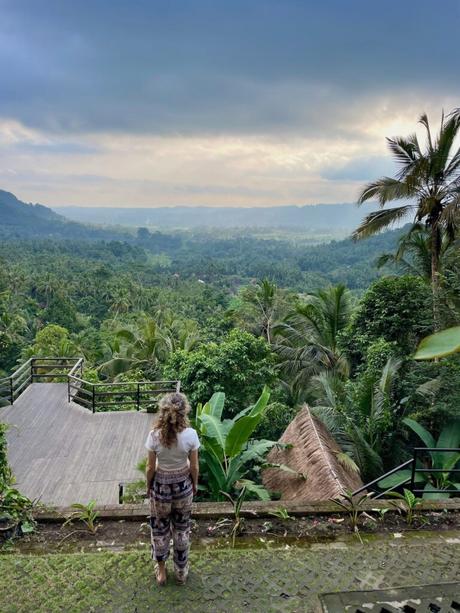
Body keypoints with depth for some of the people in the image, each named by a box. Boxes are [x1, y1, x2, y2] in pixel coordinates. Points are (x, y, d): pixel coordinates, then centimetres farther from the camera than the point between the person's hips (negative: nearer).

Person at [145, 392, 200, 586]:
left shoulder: (154, 435, -23)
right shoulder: (190, 435, -22)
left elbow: (151, 467, -12)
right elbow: (194, 466, -10)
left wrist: (148, 486, 7)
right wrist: (195, 484, 8)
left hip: (161, 485, 0)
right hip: (183, 484, 1)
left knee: (160, 527, 22)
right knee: (182, 528, 22)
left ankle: (161, 571, 39)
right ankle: (181, 571, 39)